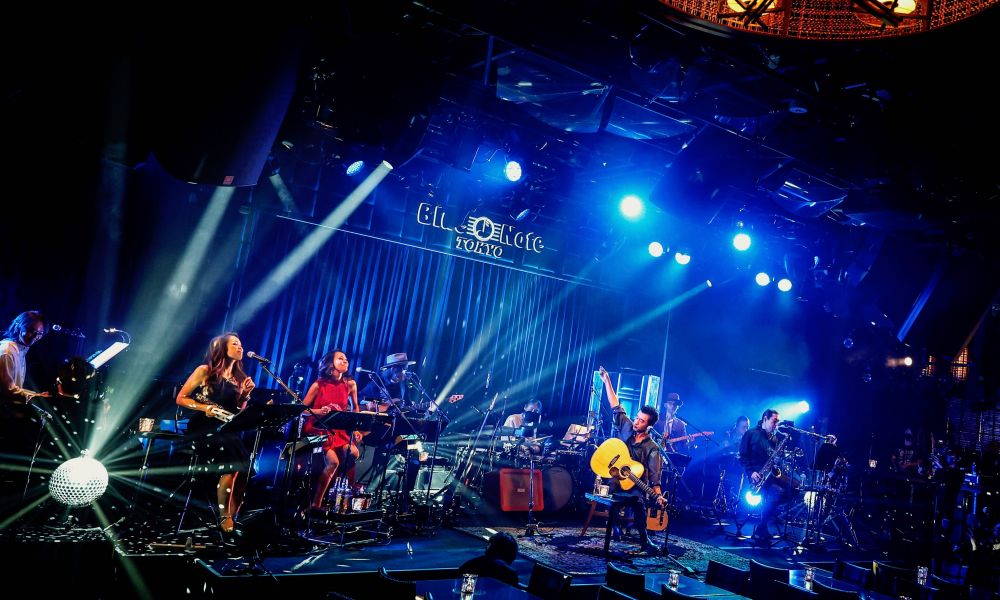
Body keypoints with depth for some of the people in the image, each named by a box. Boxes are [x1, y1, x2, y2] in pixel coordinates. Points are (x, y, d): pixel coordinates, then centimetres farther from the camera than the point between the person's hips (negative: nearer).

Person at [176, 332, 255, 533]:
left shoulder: (239, 378, 15)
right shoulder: (205, 371, 0)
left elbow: (237, 411, 13)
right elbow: (181, 398, -2)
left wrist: (246, 394, -3)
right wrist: (205, 408, -17)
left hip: (227, 431, 5)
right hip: (203, 428, -5)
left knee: (244, 468, -17)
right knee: (232, 465, -26)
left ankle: (233, 517, -5)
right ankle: (224, 517, -12)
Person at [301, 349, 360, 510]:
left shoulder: (350, 384, 0)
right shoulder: (319, 384, -9)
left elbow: (354, 407, 14)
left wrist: (356, 429, 3)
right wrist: (318, 411, -26)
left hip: (338, 429, 4)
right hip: (317, 428, -4)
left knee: (353, 454, -23)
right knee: (333, 461, -24)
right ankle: (315, 504, -11)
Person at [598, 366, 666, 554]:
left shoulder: (652, 448, -8)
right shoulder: (626, 428, 3)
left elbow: (654, 475, -13)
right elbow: (616, 408, 3)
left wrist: (658, 495, -30)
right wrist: (607, 381, 0)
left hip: (635, 487, -3)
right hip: (615, 480, 3)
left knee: (639, 505, -28)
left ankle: (644, 539, -3)